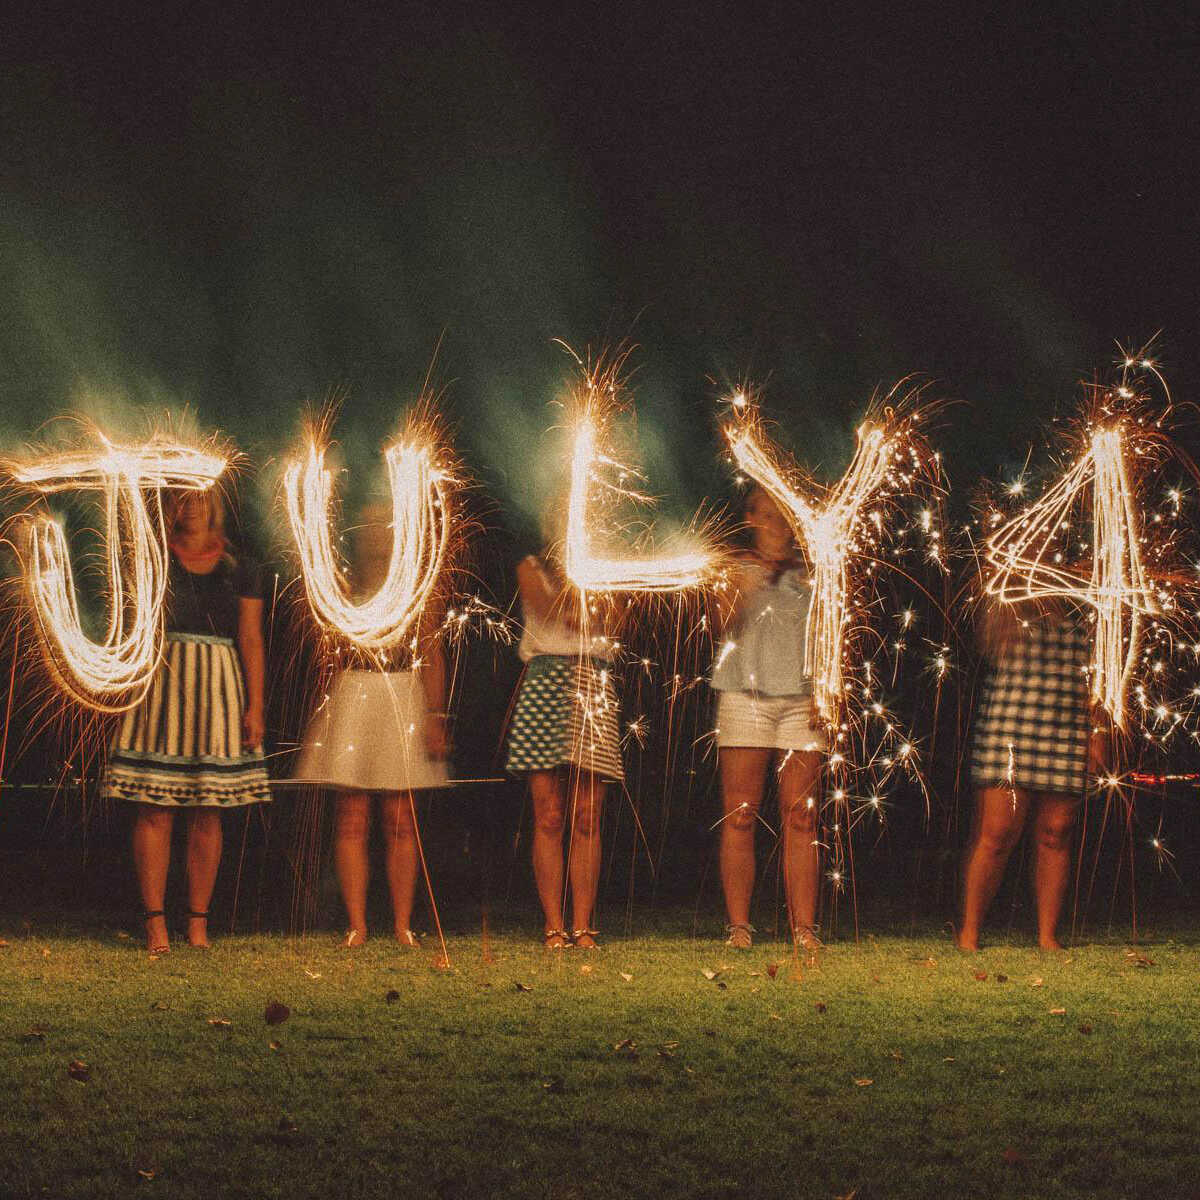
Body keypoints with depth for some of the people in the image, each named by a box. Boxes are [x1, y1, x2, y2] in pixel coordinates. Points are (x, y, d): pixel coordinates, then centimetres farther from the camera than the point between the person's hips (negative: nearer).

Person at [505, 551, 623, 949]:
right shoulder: (532, 568, 13)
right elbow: (551, 610, -5)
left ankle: (582, 925, -1)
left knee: (587, 819, -2)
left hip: (595, 689, 2)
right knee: (549, 818, -5)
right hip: (547, 682, -2)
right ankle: (553, 925, -4)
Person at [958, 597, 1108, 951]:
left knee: (1055, 835, 3)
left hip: (1067, 742, 3)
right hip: (1007, 731, -3)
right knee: (996, 835, -7)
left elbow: (1091, 679, 16)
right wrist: (1013, 606, -9)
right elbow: (998, 654, -11)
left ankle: (1048, 936, 10)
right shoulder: (1005, 606, 7)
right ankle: (968, 933, 1)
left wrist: (1098, 732, 7)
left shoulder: (1082, 618, 16)